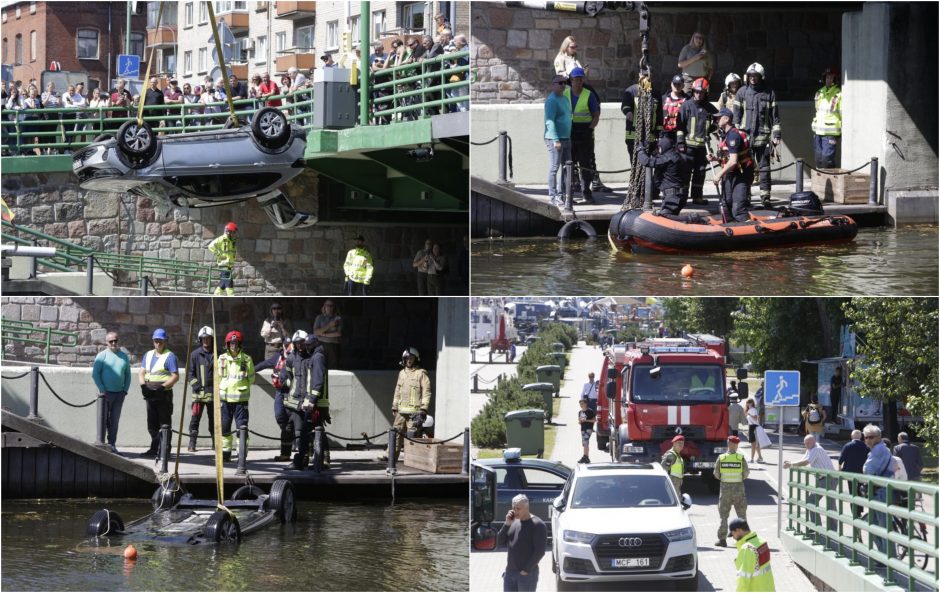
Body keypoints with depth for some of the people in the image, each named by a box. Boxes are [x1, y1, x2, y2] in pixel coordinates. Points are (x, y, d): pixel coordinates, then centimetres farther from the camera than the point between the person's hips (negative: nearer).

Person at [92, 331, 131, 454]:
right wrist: (102, 390, -12)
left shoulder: (124, 356, 11)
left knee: (114, 421, 6)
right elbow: (95, 374, -6)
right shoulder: (102, 355, -2)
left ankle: (112, 444, 10)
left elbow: (127, 374, 17)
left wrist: (125, 390, 4)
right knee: (103, 419, -3)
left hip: (119, 393, 4)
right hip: (106, 393, -4)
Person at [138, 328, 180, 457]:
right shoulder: (148, 355, 17)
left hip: (164, 394, -7)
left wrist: (162, 387, -21)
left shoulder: (169, 356, -3)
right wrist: (143, 385, -6)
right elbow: (142, 373, 14)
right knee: (152, 424, 11)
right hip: (150, 394, 7)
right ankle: (155, 448, 19)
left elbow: (175, 376, -11)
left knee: (164, 423, -7)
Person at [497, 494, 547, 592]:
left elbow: (540, 551, -16)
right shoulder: (514, 522, 12)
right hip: (510, 572, 7)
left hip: (527, 574, -7)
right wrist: (507, 524, -5)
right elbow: (500, 541, 9)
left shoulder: (537, 525, -11)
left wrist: (526, 570, -17)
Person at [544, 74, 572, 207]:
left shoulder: (565, 99, 17)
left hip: (566, 138, 9)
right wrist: (556, 140, -23)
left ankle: (562, 194, 18)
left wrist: (569, 137, 22)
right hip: (555, 139, -9)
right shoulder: (551, 100, -12)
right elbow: (550, 121, -18)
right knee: (554, 168, -6)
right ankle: (553, 196, -3)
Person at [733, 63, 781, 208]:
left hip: (763, 137, -1)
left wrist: (776, 135, 1)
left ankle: (765, 196, 1)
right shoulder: (742, 92, 6)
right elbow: (736, 115, 8)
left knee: (764, 168, -1)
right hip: (745, 136, 1)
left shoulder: (769, 93, 5)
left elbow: (775, 115, 6)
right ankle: (745, 195, 11)